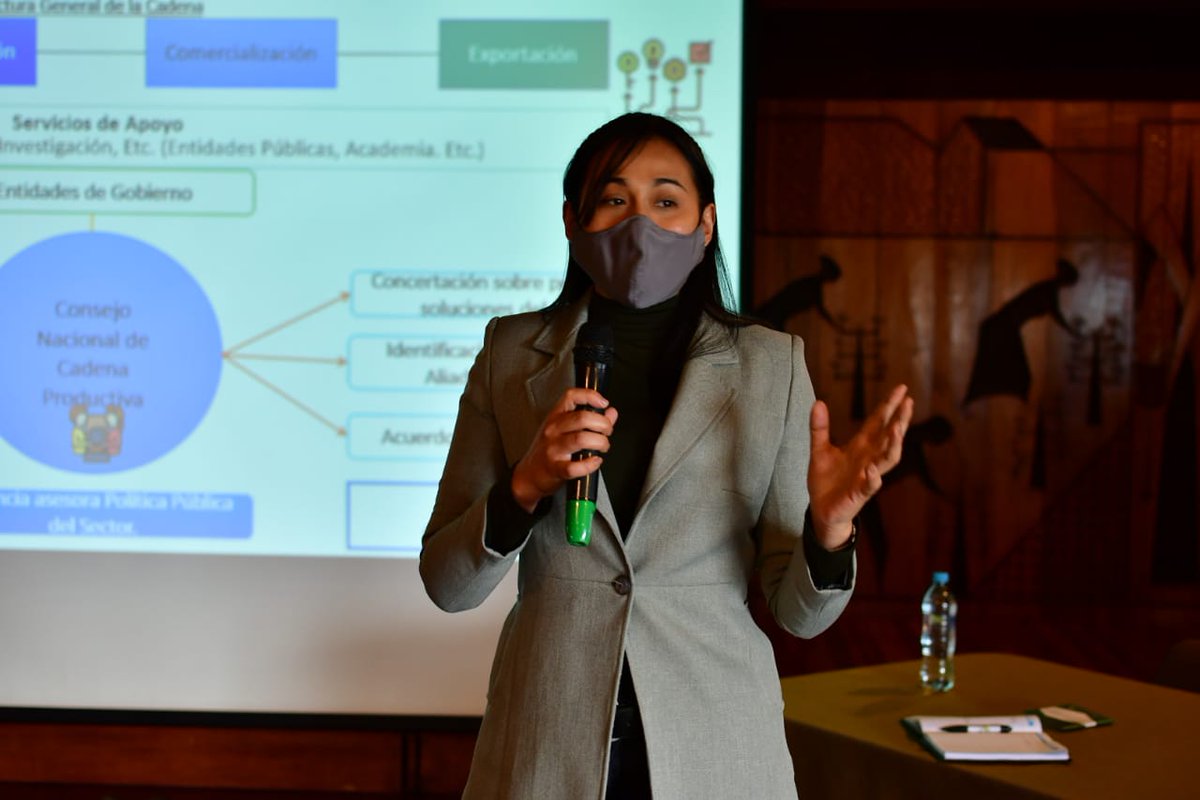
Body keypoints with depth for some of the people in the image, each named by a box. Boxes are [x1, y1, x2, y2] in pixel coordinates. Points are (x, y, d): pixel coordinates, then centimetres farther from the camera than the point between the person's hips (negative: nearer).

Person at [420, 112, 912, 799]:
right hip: (547, 742, 1)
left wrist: (829, 524, -22)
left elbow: (799, 612, -3)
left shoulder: (772, 364, -3)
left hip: (715, 743, 0)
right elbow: (447, 584, -2)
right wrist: (525, 486, -19)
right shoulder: (513, 351, -1)